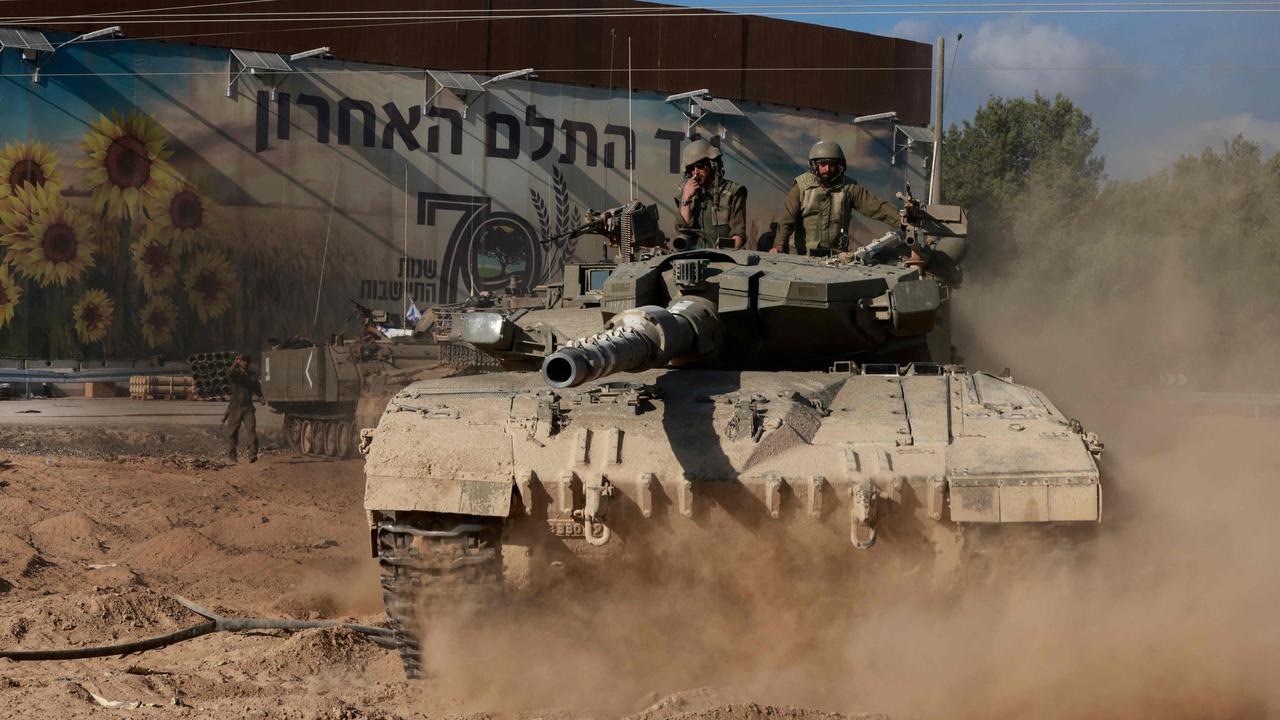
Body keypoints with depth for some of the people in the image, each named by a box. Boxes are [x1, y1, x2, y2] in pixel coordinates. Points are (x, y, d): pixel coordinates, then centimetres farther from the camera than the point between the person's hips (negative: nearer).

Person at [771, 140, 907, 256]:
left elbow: (877, 207, -4)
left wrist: (900, 220, -21)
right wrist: (779, 244, -25)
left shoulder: (849, 187, 4)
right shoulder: (802, 186, 1)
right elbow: (787, 217, -8)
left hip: (835, 254, 1)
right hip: (801, 254, -1)